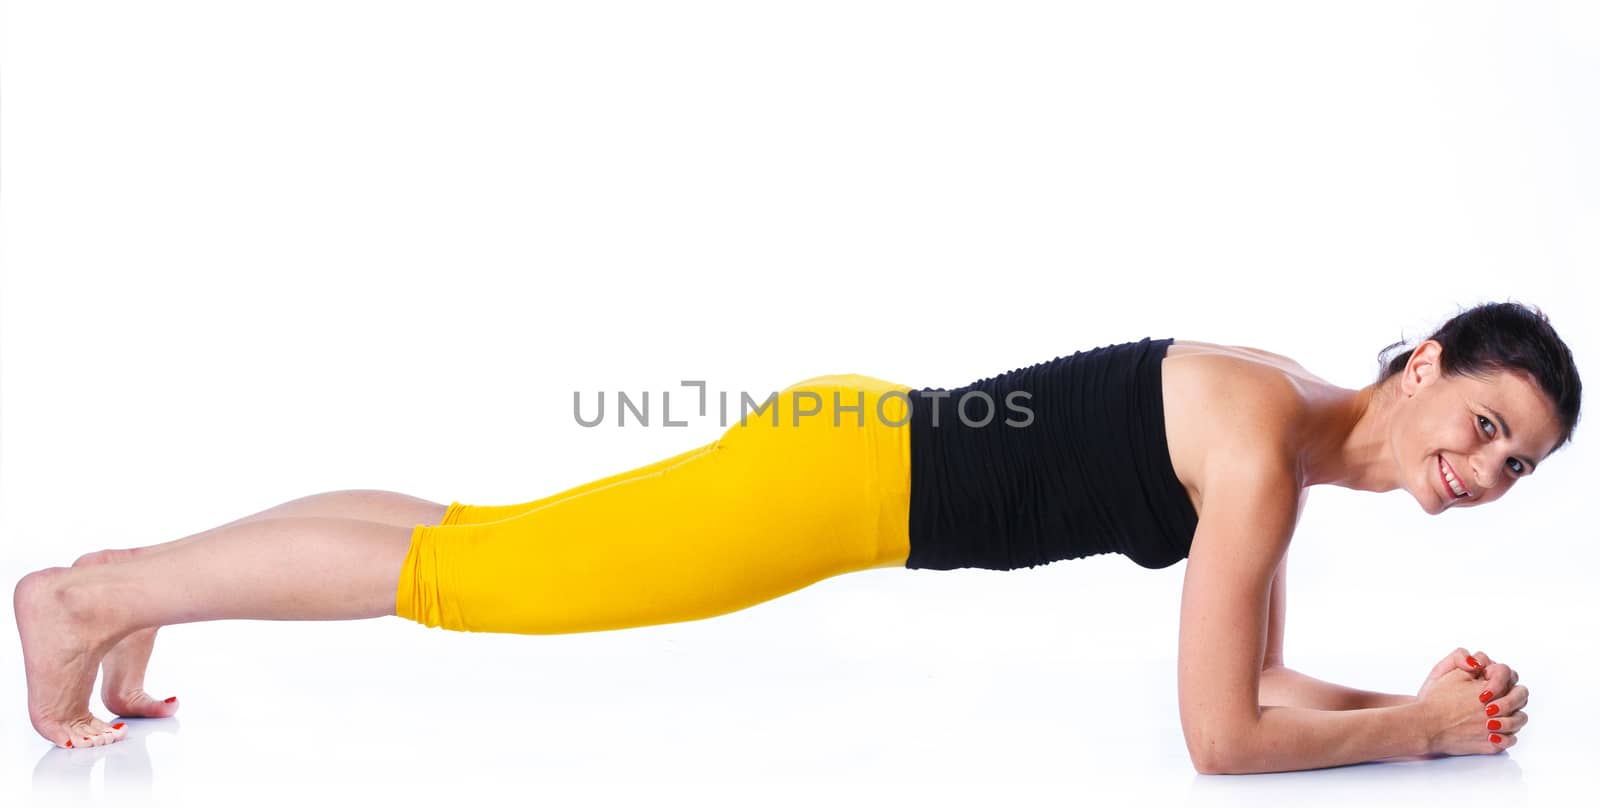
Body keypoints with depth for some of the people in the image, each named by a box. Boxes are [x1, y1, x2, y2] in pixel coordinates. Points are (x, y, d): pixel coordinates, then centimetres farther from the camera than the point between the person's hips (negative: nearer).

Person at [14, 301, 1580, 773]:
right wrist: (1425, 729, -6)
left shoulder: (1287, 414, 9)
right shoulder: (1264, 444, -19)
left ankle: (135, 588, 28)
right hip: (845, 476, -8)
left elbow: (1258, 677, 17)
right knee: (473, 565, -5)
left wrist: (1418, 697, 7)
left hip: (869, 456, 8)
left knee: (482, 555, 15)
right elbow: (1223, 736, -17)